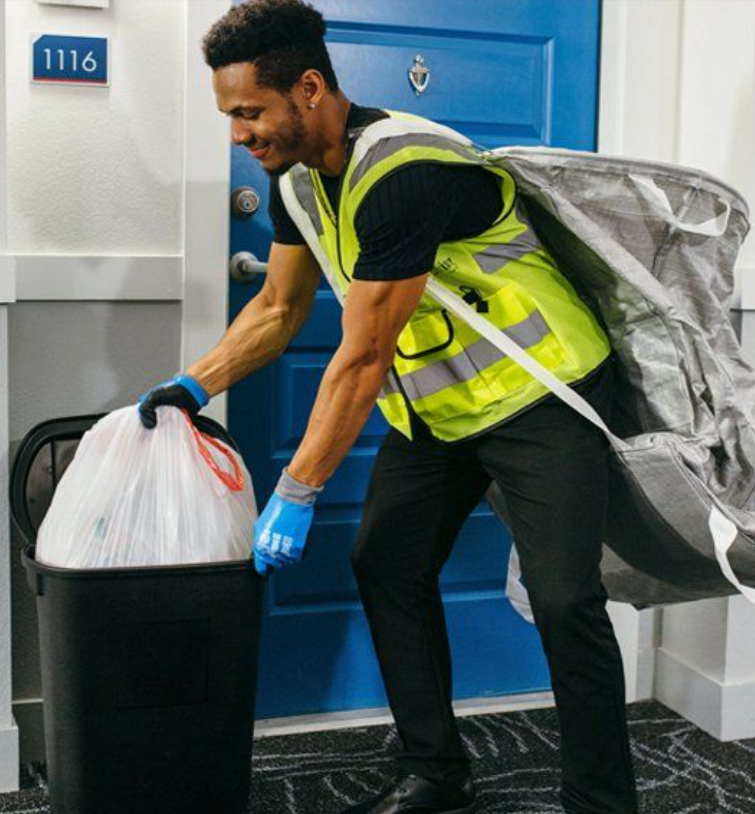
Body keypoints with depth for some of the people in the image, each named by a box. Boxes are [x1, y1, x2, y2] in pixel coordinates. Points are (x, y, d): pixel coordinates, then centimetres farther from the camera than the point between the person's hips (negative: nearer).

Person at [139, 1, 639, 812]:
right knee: (384, 567, 6)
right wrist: (192, 386, -2)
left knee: (563, 599, -11)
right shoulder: (297, 176, 0)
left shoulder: (402, 173, -29)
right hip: (434, 406, 9)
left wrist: (294, 496, -24)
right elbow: (278, 309, 11)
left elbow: (362, 359, -28)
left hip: (537, 397, -9)